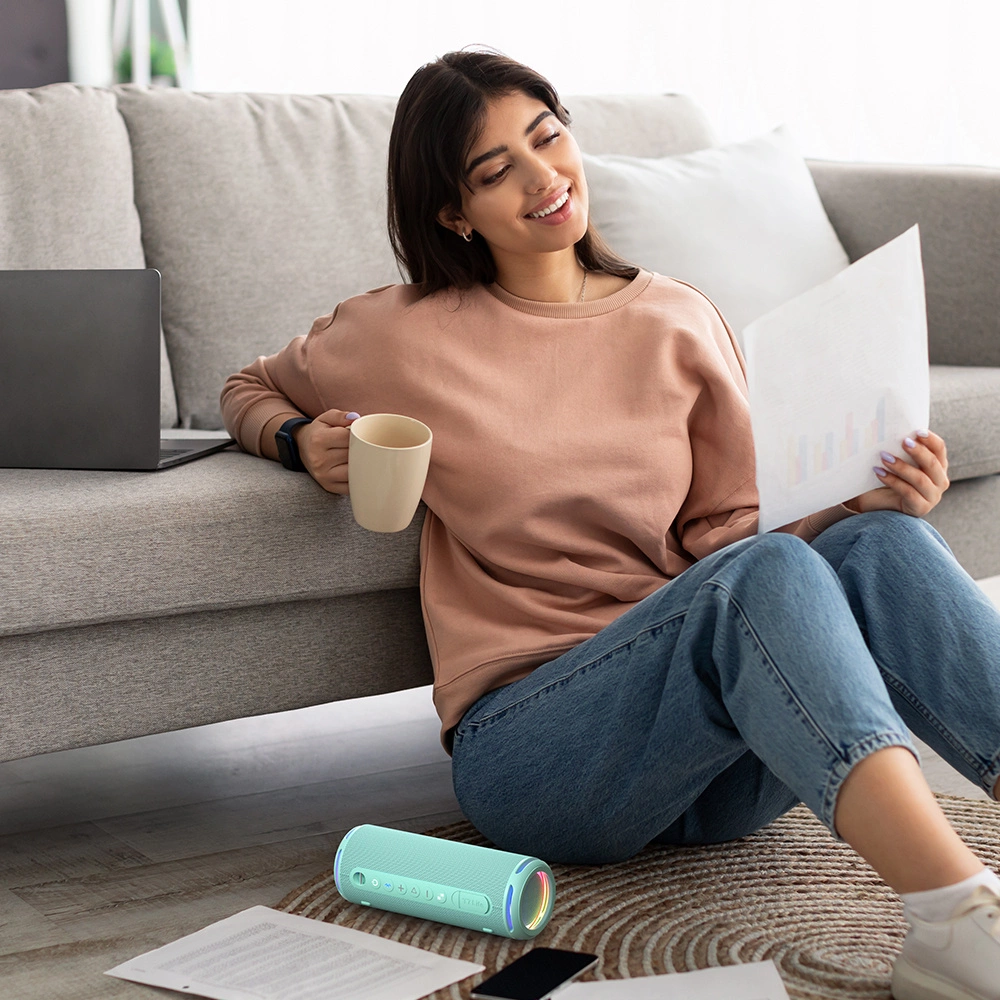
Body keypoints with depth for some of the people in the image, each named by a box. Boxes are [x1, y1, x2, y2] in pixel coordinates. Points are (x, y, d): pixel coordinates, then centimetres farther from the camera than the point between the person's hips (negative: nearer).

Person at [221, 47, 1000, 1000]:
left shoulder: (677, 321, 12)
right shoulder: (403, 337, 5)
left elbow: (723, 527, 10)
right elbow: (248, 390, 24)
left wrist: (871, 503, -9)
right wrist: (302, 441, 0)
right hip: (527, 746, -3)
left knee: (882, 542, -25)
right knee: (766, 573, -32)